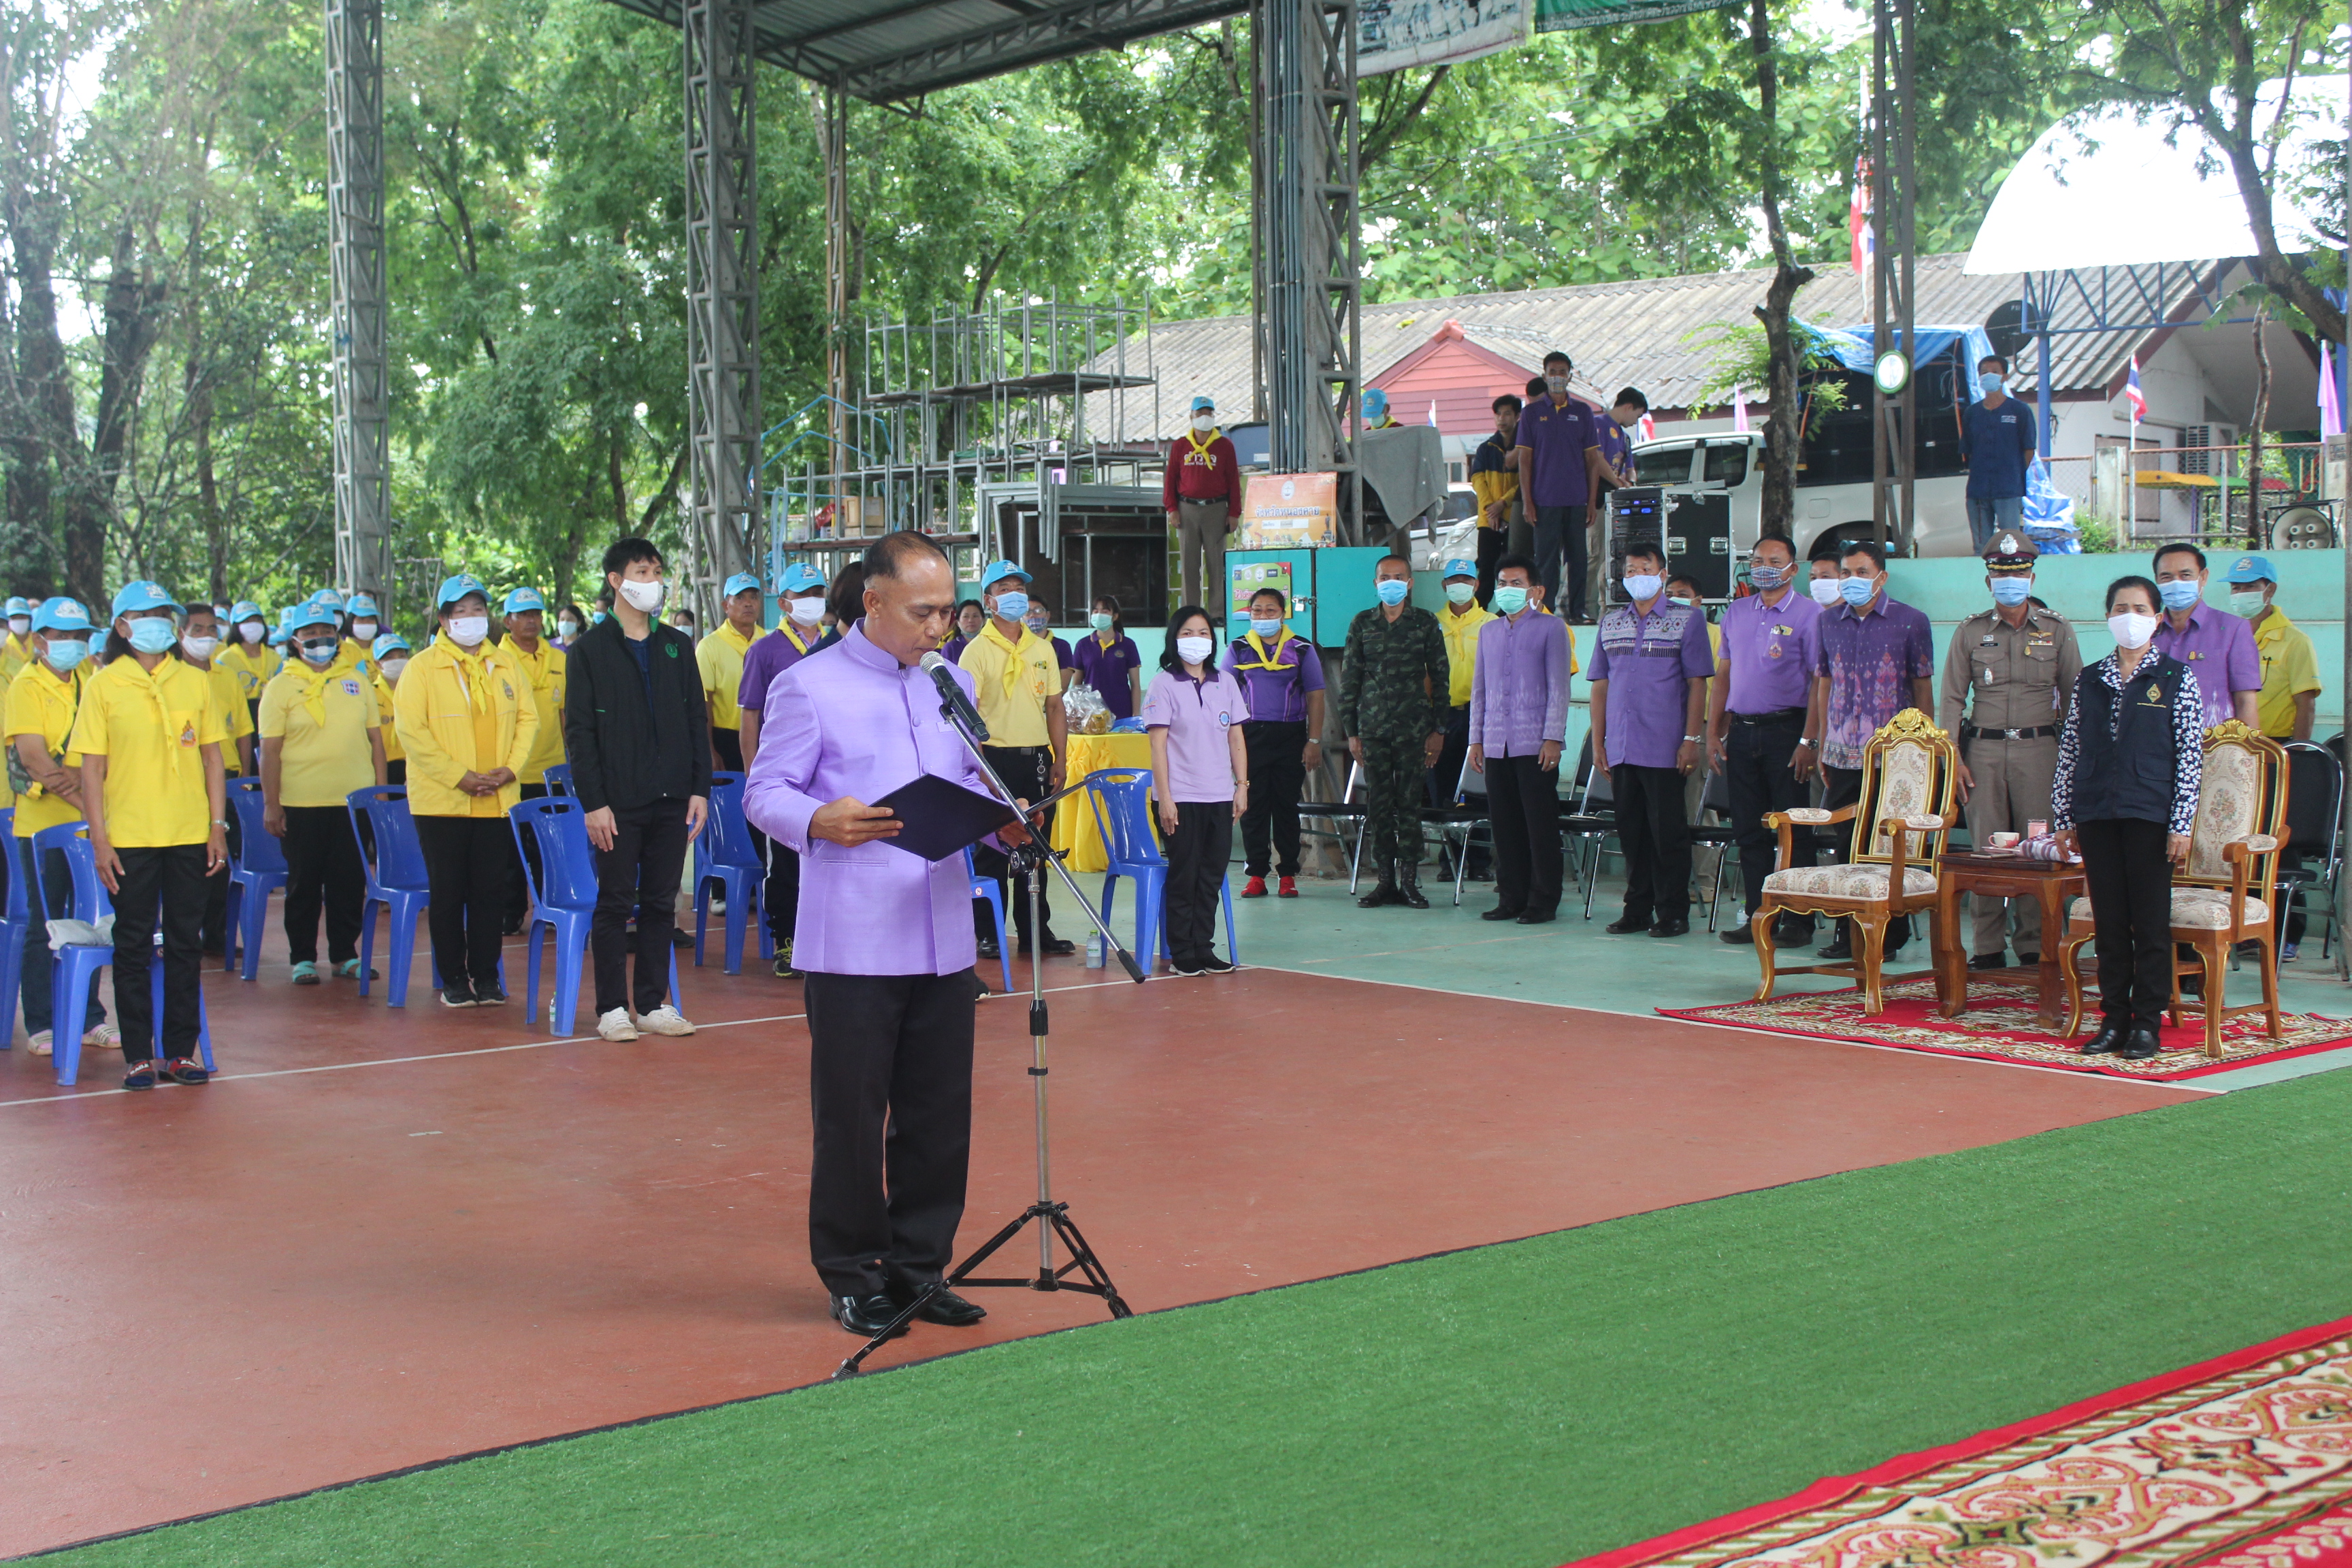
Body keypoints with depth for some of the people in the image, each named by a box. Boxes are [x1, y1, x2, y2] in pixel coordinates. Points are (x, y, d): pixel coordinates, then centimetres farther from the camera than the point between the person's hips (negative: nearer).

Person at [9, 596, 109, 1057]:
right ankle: (40, 1025, 10)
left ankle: (88, 1019, 18)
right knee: (44, 926, 2)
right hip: (43, 823, -4)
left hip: (91, 825, 5)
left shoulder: (92, 680, 10)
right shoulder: (26, 687, -5)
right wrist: (84, 802, -20)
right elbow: (34, 757, -14)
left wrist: (82, 776, -17)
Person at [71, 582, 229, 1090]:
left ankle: (181, 1050, 16)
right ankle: (138, 1056, 10)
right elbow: (92, 767, -2)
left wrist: (218, 825, 4)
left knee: (186, 944, 7)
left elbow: (211, 756, 10)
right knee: (133, 947, 3)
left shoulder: (195, 682, 7)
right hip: (130, 838, -2)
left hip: (189, 836, 2)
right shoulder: (102, 686, -1)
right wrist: (99, 839, -7)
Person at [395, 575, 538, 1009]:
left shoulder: (507, 663, 9)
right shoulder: (423, 668, -3)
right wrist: (460, 777, -15)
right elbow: (411, 731, -10)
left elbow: (528, 718, 10)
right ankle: (454, 979, 12)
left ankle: (486, 975, 16)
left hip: (498, 801, 3)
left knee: (491, 891, 6)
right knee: (447, 892, 3)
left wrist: (511, 768, -6)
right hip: (442, 801, -3)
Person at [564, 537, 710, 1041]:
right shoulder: (588, 650, 0)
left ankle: (654, 1004, 15)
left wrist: (700, 789, 3)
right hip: (619, 804, -4)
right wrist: (593, 802, -11)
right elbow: (579, 732, -4)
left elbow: (697, 721, 12)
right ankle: (612, 1009, 8)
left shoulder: (677, 646, 12)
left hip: (672, 801, 4)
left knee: (660, 904, 8)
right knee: (615, 904, 2)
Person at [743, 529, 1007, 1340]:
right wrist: (818, 822, -25)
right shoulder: (808, 686, -4)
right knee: (851, 1114, 2)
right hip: (853, 944, -6)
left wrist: (1001, 818, -1)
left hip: (943, 937, 6)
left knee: (940, 1114, 9)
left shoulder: (954, 683, 16)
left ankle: (918, 1263, 23)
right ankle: (853, 1273, 15)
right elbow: (764, 793, -5)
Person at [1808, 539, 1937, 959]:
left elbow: (1923, 691, 2)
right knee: (1844, 846, 4)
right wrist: (1822, 745, 12)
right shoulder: (1829, 622, 11)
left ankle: (1892, 935, 9)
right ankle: (1848, 934, 12)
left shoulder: (1910, 622, 0)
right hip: (1842, 755, 3)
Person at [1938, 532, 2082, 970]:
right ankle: (1988, 947, 6)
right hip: (1983, 749, 1)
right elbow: (1952, 699, 9)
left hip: (2038, 749, -1)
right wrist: (1952, 757, 0)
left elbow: (2073, 699, 10)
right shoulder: (1970, 632, 9)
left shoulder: (2057, 630, 8)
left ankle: (2035, 946, 4)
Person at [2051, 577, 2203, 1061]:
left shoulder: (2176, 679, 1)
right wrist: (2062, 818, 8)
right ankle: (2113, 1019, 14)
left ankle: (2147, 1023, 7)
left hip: (2150, 815, -3)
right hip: (2097, 815, 3)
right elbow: (2069, 753, 13)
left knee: (2151, 921, 0)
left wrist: (2181, 825, -8)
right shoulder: (2088, 681, 11)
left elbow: (2191, 758, -2)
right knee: (2108, 921, 7)